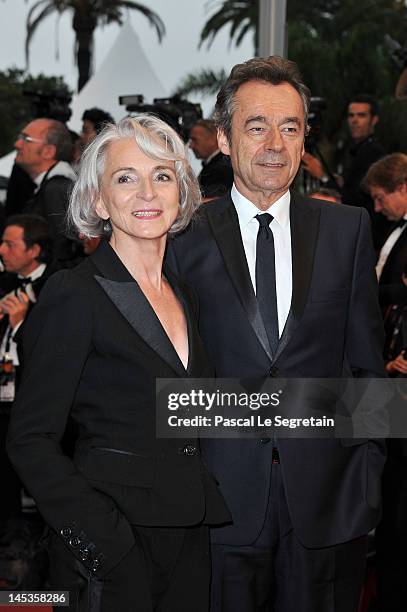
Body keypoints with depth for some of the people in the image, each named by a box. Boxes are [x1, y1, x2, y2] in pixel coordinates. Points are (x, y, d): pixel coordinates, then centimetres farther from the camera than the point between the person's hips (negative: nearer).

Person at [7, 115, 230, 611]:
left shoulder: (180, 295, 12)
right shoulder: (74, 295, -10)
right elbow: (30, 440, -14)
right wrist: (105, 541, -22)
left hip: (188, 541, 7)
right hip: (116, 548, -7)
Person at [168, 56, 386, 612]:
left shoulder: (348, 228, 5)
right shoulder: (185, 238, 1)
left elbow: (366, 358, 7)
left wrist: (368, 462, 2)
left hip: (328, 495, 1)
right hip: (223, 495, -1)